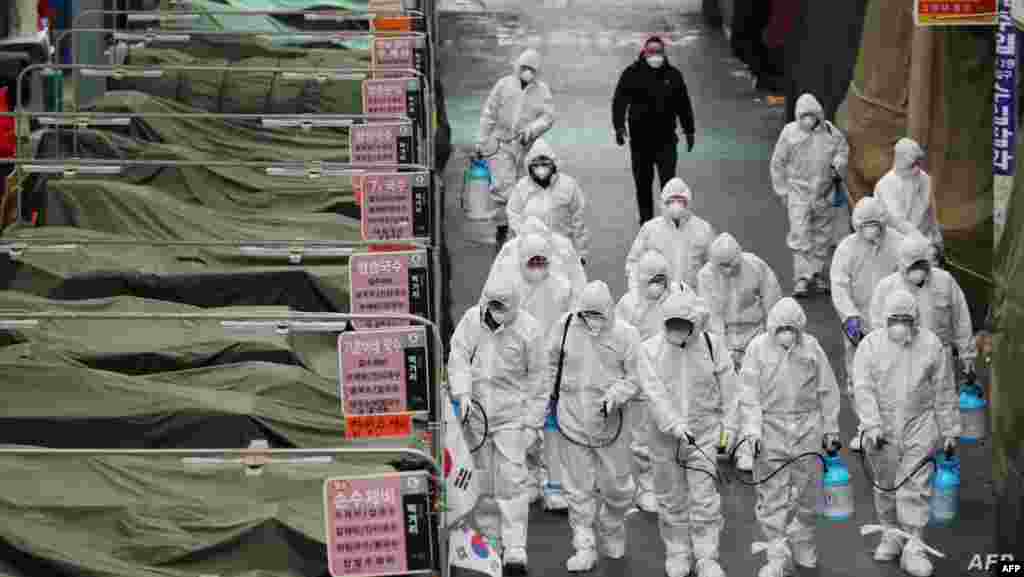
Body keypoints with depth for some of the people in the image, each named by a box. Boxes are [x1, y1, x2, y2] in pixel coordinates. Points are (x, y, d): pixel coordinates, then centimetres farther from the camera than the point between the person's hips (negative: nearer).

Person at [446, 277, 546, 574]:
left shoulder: (528, 328, -8)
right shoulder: (472, 319, -1)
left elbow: (536, 376, -1)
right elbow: (459, 356, -3)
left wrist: (534, 420, -1)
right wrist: (462, 392, -19)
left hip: (511, 414, -3)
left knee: (511, 480, -8)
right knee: (481, 481, 9)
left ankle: (515, 549, -7)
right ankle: (490, 540, 21)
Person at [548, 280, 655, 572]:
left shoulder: (624, 334, -9)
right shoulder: (565, 328, -3)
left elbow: (637, 376, -4)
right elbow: (551, 364, 13)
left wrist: (614, 395, -19)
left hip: (609, 422, -1)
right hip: (573, 420, 1)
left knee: (616, 486, 9)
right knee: (578, 489, 4)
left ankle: (612, 531, 36)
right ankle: (584, 548, 11)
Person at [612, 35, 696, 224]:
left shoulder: (673, 75, 7)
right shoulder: (632, 74, -1)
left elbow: (684, 105, 15)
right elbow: (619, 101, -5)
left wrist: (689, 131, 17)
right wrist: (619, 127, -17)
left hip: (666, 139, 0)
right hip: (640, 139, 0)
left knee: (668, 179, -8)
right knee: (643, 181, 9)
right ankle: (646, 218, 21)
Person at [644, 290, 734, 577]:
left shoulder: (712, 345, -3)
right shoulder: (652, 349, -6)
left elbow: (728, 392, 4)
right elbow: (655, 392, -16)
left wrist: (728, 429, 2)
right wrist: (674, 424, -27)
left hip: (705, 432, 0)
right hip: (666, 434, 0)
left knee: (705, 498, -4)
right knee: (672, 498, 11)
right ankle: (677, 553, 26)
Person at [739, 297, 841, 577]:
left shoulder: (811, 347, 0)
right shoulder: (758, 348, -5)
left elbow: (827, 391, 7)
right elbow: (749, 393, -4)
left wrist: (830, 429, 9)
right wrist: (752, 429, -12)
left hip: (807, 427, 2)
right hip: (771, 427, -2)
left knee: (807, 491, 11)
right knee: (772, 496, -4)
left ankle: (803, 544, 32)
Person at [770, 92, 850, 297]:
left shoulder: (829, 131, -1)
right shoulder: (790, 133, -6)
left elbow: (843, 149, 16)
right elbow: (778, 163, 2)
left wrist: (838, 164, -6)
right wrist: (782, 190, 3)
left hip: (824, 194, 3)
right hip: (799, 193, -3)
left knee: (822, 236, 12)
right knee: (800, 236, -11)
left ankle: (818, 275, 25)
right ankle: (802, 278, -8)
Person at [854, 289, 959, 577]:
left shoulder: (930, 344, -2)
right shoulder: (870, 345, -5)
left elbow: (943, 391, 4)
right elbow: (863, 389, -11)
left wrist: (950, 430, 6)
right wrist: (873, 427, -21)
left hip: (920, 426, -1)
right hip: (883, 428, 1)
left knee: (914, 489, -5)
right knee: (886, 486, 13)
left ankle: (914, 548, -3)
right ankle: (891, 535, 31)